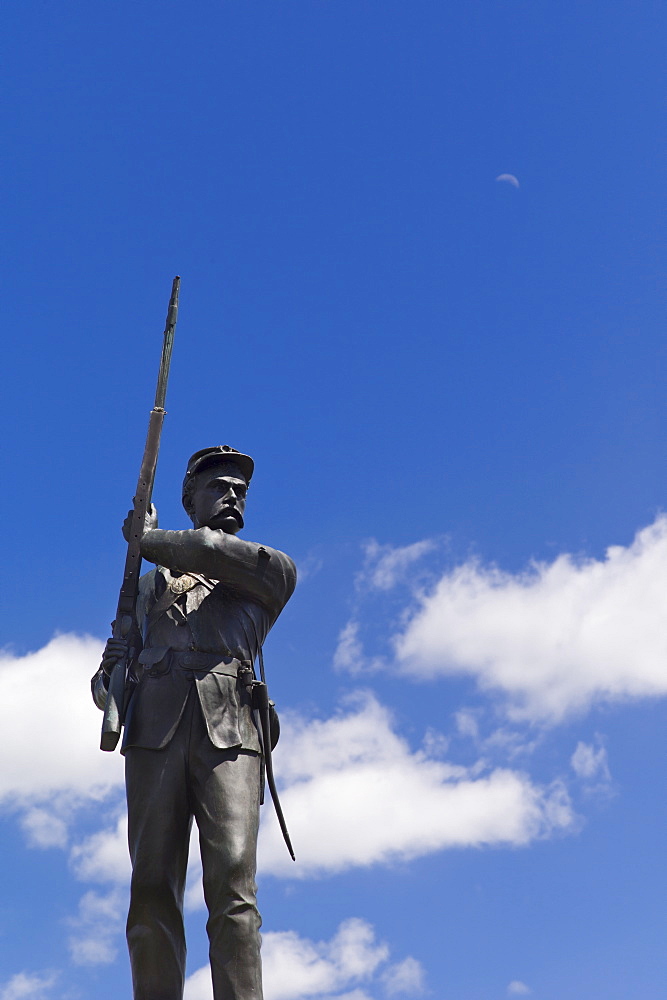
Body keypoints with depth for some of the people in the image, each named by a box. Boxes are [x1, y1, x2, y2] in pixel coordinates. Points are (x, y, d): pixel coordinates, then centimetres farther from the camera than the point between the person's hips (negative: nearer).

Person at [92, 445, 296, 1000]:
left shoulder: (273, 571, 22)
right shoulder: (151, 582, 29)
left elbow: (218, 552, -1)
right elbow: (105, 689, 28)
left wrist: (153, 541, 15)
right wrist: (110, 671, 4)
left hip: (228, 731, -2)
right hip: (154, 730, 2)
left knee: (232, 887, -15)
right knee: (152, 889, -7)